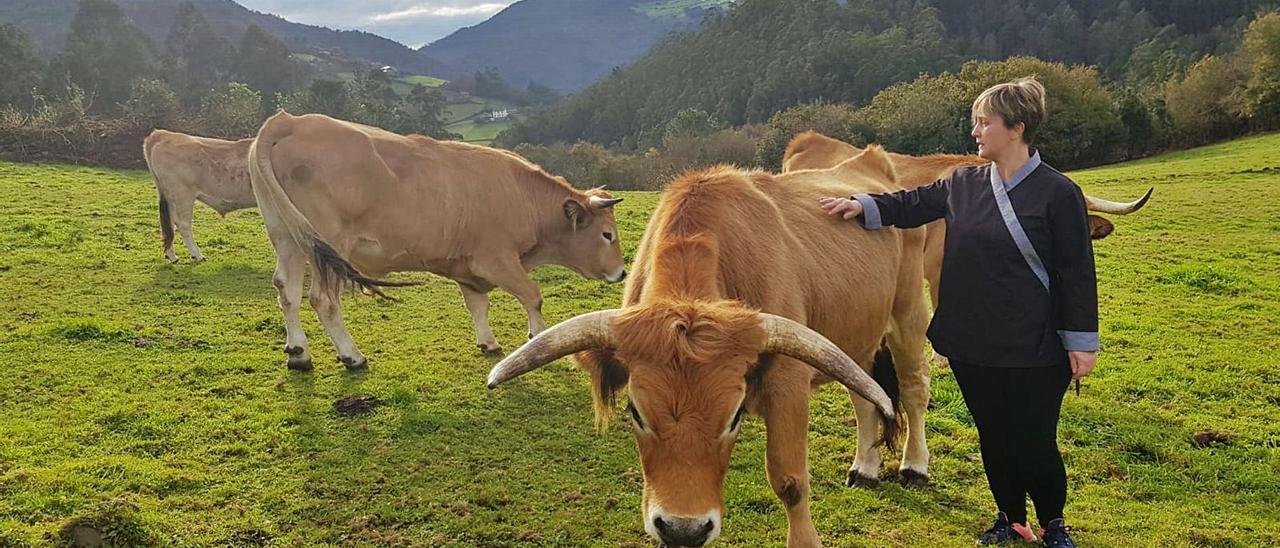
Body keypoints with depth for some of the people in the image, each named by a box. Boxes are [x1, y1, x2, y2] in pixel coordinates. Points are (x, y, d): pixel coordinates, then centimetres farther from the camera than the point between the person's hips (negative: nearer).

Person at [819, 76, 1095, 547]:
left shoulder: (1057, 193, -10)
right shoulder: (963, 184, 4)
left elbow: (1077, 273, -9)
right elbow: (912, 204, 16)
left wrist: (1082, 342, -8)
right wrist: (863, 206, 0)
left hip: (1035, 350, -5)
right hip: (972, 346, 5)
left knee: (1034, 442, 5)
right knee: (993, 437, 16)